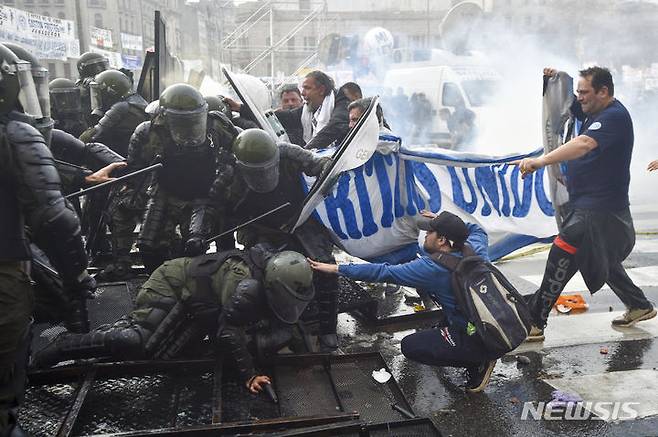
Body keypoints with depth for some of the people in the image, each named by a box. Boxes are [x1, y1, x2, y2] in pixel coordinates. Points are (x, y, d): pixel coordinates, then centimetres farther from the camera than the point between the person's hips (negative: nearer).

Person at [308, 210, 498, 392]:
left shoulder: (432, 268, -23)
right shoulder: (474, 247, -2)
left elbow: (384, 272, -20)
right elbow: (477, 231, 25)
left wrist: (336, 269, -15)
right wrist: (442, 222, 18)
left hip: (477, 338, -8)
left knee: (410, 346, -4)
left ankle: (479, 360, -3)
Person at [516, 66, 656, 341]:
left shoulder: (614, 117, -19)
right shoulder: (598, 112, 12)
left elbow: (584, 144, -39)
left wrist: (541, 161, -50)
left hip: (598, 210, -11)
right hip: (590, 205, 11)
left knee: (560, 259, -15)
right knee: (603, 261, 25)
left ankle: (534, 323, -11)